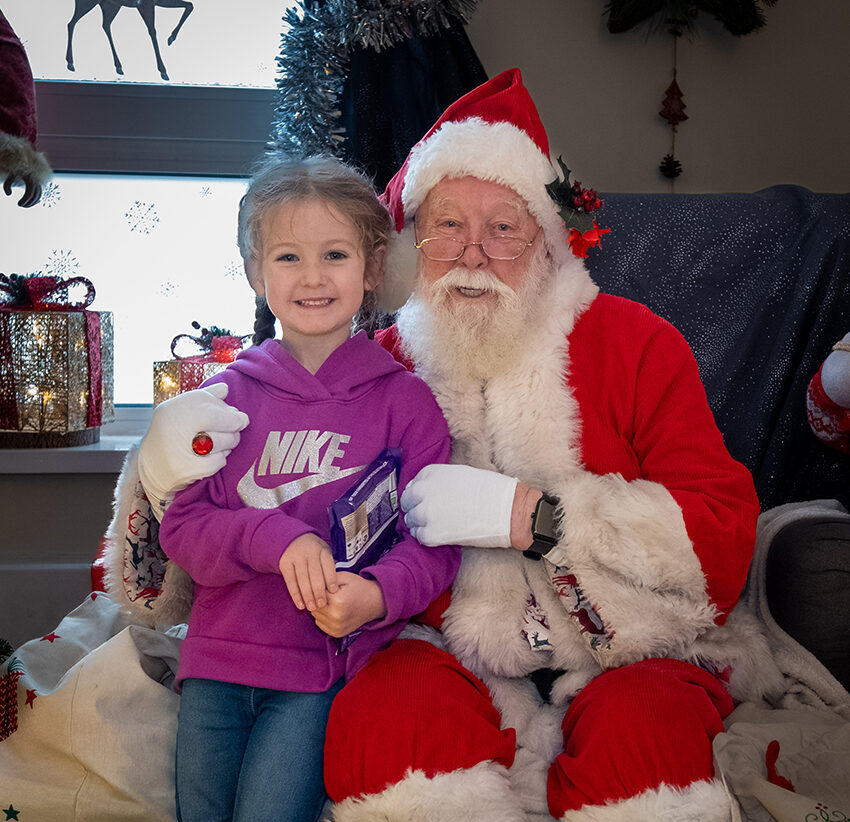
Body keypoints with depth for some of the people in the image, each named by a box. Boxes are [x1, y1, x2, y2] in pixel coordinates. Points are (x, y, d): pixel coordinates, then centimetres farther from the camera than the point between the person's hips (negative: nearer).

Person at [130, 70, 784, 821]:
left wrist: (525, 513, -21)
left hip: (637, 653, -1)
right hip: (461, 655, 2)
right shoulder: (382, 364, 4)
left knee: (637, 729, -34)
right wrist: (181, 446, -12)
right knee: (381, 719, -30)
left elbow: (725, 537, -12)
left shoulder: (634, 343, -2)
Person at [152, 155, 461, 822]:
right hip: (216, 660, 3)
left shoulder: (404, 399, -3)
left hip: (324, 669, -3)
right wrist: (276, 538, -20)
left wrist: (377, 595, -27)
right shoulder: (227, 396, 4)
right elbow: (182, 528, -1)